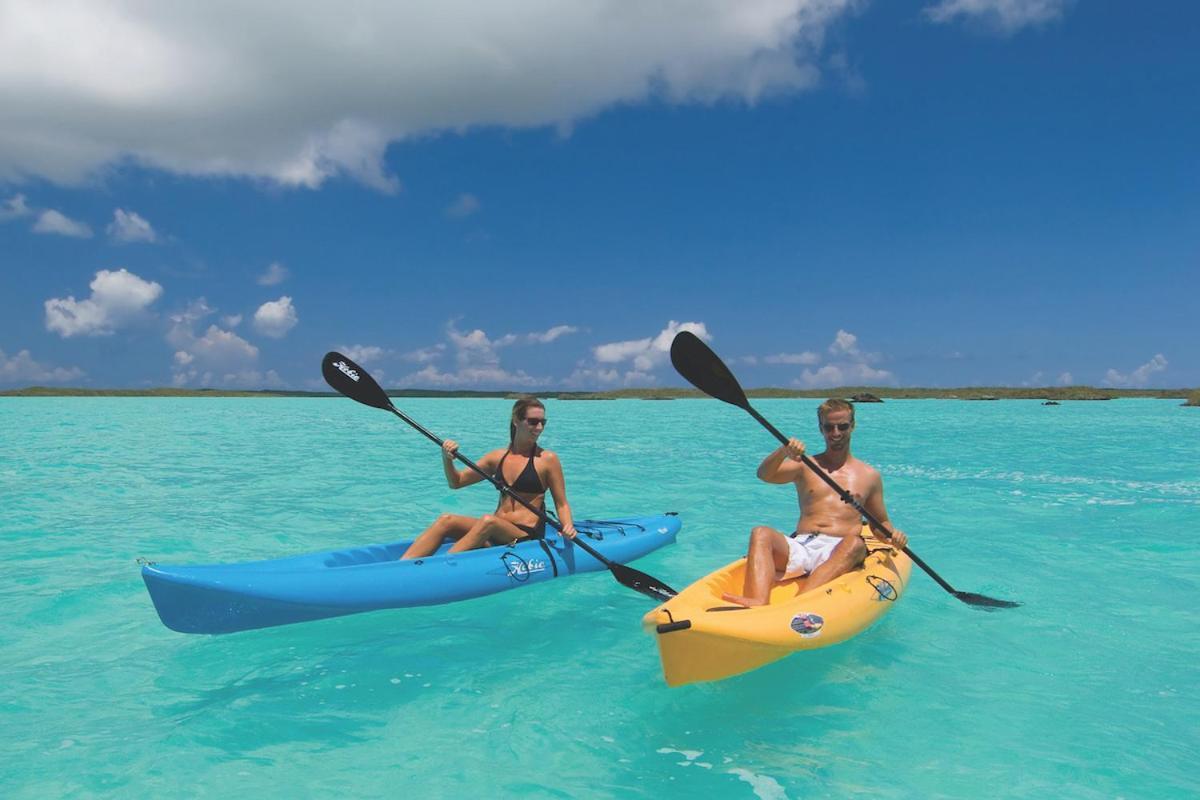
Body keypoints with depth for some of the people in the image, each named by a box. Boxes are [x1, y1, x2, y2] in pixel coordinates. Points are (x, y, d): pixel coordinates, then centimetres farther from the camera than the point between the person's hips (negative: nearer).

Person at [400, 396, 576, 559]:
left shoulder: (547, 459, 0)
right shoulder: (498, 457, 11)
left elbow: (561, 504, 2)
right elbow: (456, 482, 14)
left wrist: (568, 526, -19)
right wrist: (447, 459, -6)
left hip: (526, 537, -5)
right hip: (494, 533, 5)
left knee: (488, 521, -33)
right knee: (446, 520, -18)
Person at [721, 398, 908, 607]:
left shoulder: (869, 475, 21)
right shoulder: (804, 465, 18)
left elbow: (880, 523, 26)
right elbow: (764, 474, 0)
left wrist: (893, 534, 2)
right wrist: (784, 451, -21)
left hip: (839, 550, -1)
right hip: (799, 547, 1)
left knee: (855, 544, -35)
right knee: (761, 533, -27)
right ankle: (758, 603, -52)